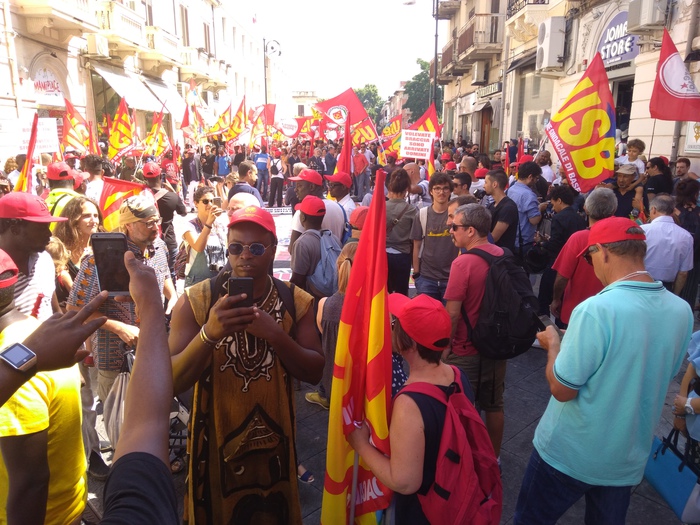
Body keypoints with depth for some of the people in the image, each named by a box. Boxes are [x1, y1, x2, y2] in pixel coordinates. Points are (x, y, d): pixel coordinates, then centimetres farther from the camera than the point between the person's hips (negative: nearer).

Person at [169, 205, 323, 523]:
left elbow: (314, 373, -9)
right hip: (215, 442, -1)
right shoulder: (195, 301, -14)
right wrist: (209, 334, -35)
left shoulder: (296, 301, -7)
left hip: (274, 442, 2)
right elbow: (172, 384, -18)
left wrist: (275, 335, -25)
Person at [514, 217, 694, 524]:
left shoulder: (596, 310, -29)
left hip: (568, 454, -6)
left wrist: (553, 343, -5)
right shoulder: (681, 311, -7)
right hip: (629, 458, 6)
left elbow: (561, 390, -22)